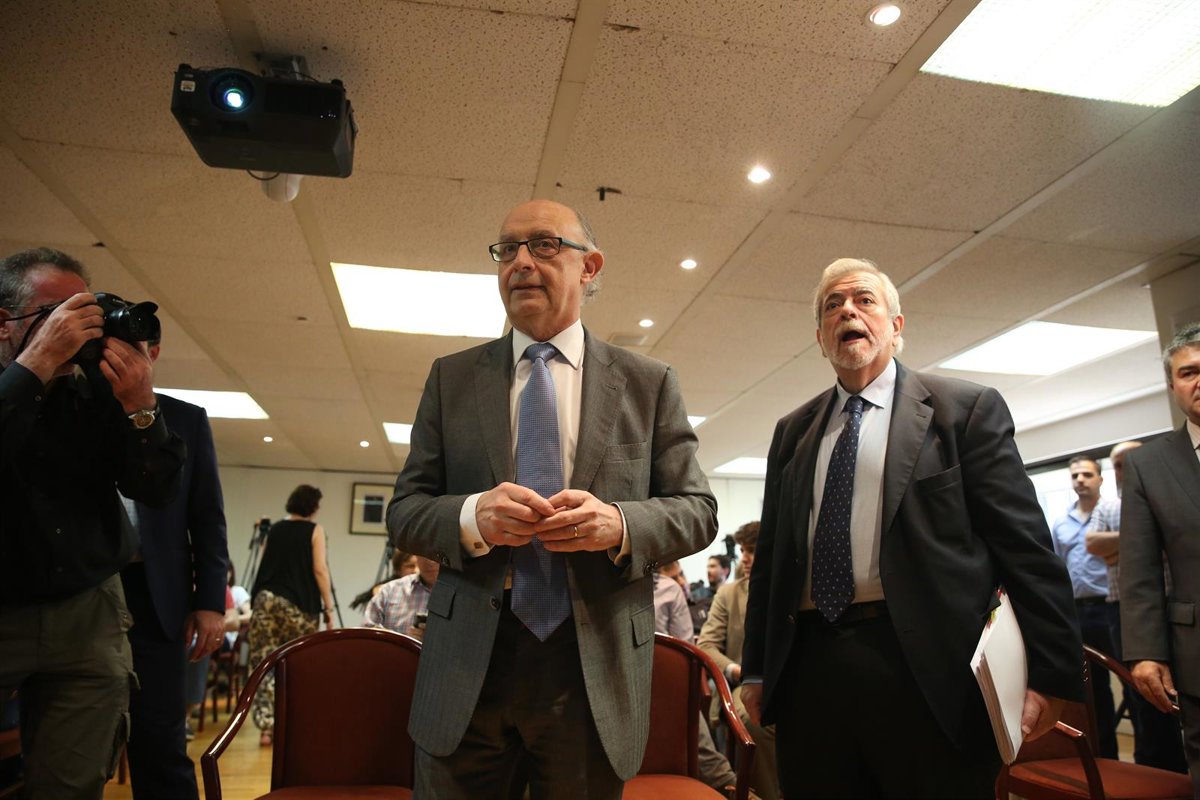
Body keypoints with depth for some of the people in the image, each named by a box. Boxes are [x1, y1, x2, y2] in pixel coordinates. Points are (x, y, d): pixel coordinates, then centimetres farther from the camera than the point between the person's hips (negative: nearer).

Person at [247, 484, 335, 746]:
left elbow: (264, 566, 16)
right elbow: (319, 570, -5)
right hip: (299, 605, -3)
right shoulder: (314, 531, 1)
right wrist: (328, 608, -3)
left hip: (265, 599, 4)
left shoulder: (274, 529, 14)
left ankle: (267, 726, -2)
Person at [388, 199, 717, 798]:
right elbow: (404, 511, 5)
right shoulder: (451, 378, 7)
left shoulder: (649, 383, 4)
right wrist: (472, 517, -17)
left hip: (596, 667, 0)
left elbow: (696, 511, 3)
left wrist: (620, 524, -18)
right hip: (468, 664, 1)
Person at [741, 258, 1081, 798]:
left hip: (928, 672, -3)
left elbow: (1024, 544, -2)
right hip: (808, 673, 4)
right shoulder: (792, 432, 14)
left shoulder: (966, 408, 3)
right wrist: (756, 670, 12)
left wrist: (1051, 671, -7)